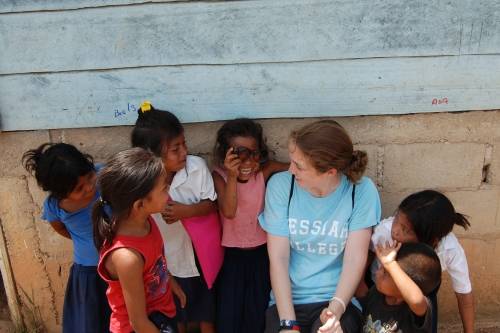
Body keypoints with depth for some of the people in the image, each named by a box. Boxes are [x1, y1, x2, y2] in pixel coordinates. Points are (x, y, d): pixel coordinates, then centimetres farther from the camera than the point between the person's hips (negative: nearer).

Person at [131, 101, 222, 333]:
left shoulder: (197, 166, -21)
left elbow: (210, 204, -11)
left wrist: (186, 211, -29)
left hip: (202, 254, 1)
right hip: (168, 260, 0)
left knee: (207, 312, 21)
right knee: (177, 314, 25)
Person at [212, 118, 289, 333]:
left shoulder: (263, 171, -11)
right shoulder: (219, 175, -13)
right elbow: (229, 212, -24)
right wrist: (232, 176, -33)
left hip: (260, 251, 1)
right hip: (231, 252, -1)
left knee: (257, 311, 9)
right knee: (228, 312, 5)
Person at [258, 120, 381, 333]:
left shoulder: (362, 190, -9)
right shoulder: (280, 185, -7)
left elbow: (355, 258, -10)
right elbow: (278, 258, -10)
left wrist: (335, 309, -25)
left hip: (339, 300, -1)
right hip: (288, 301, 1)